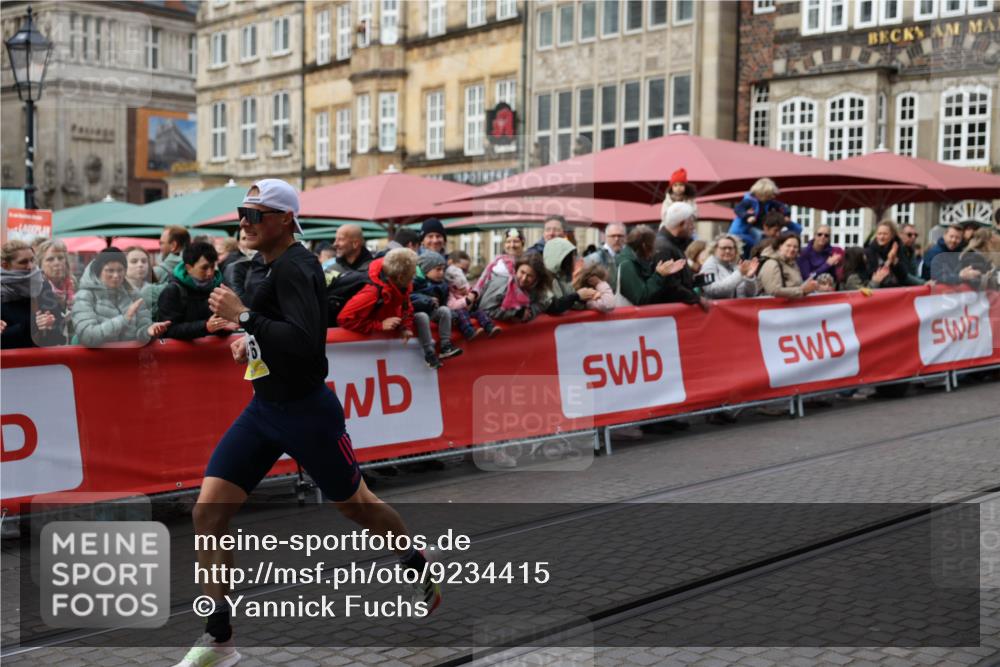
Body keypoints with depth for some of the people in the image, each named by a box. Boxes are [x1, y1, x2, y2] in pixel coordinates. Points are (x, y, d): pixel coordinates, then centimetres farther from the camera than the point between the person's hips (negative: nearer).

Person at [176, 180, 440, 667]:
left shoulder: (293, 267, -19)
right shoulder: (277, 265, 9)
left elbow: (305, 341, -31)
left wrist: (243, 316, -29)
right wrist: (253, 339, 12)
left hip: (306, 411, -8)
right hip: (264, 408, 9)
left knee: (354, 504, 12)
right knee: (208, 512, -3)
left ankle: (420, 568, 41)